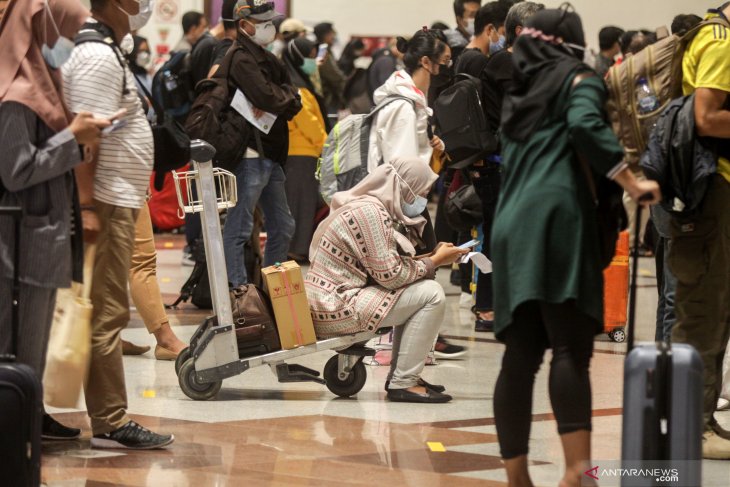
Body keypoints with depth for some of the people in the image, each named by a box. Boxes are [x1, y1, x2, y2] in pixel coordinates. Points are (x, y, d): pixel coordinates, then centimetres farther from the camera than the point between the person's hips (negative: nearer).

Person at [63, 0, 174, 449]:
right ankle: (110, 423, -6)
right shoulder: (98, 56, -15)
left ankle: (108, 416, 15)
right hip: (106, 203, -10)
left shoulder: (103, 51, 16)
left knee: (106, 312, 11)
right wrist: (86, 206, -25)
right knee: (107, 313, -8)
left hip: (117, 200, 10)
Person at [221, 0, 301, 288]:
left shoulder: (265, 58, 17)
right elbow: (267, 97, -25)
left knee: (282, 227, 16)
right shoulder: (242, 59, -12)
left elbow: (294, 103, 10)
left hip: (272, 156, 10)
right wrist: (285, 97, -4)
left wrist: (279, 102, -11)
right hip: (251, 155, -10)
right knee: (239, 228, -7)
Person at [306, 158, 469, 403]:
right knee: (432, 295, -13)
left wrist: (433, 258, 6)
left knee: (420, 286, 20)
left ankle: (400, 376, 18)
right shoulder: (369, 211, -17)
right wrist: (434, 261, -6)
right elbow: (390, 275, -18)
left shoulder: (370, 206, 15)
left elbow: (385, 264, 15)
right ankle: (403, 383, -11)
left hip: (330, 302, 11)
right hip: (336, 308, -11)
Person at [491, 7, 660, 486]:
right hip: (556, 216, -6)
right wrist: (632, 182, -9)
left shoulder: (520, 91, 28)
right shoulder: (578, 79, 8)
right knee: (572, 347, -14)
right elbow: (585, 125, -11)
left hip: (511, 224, 6)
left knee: (520, 357, 5)